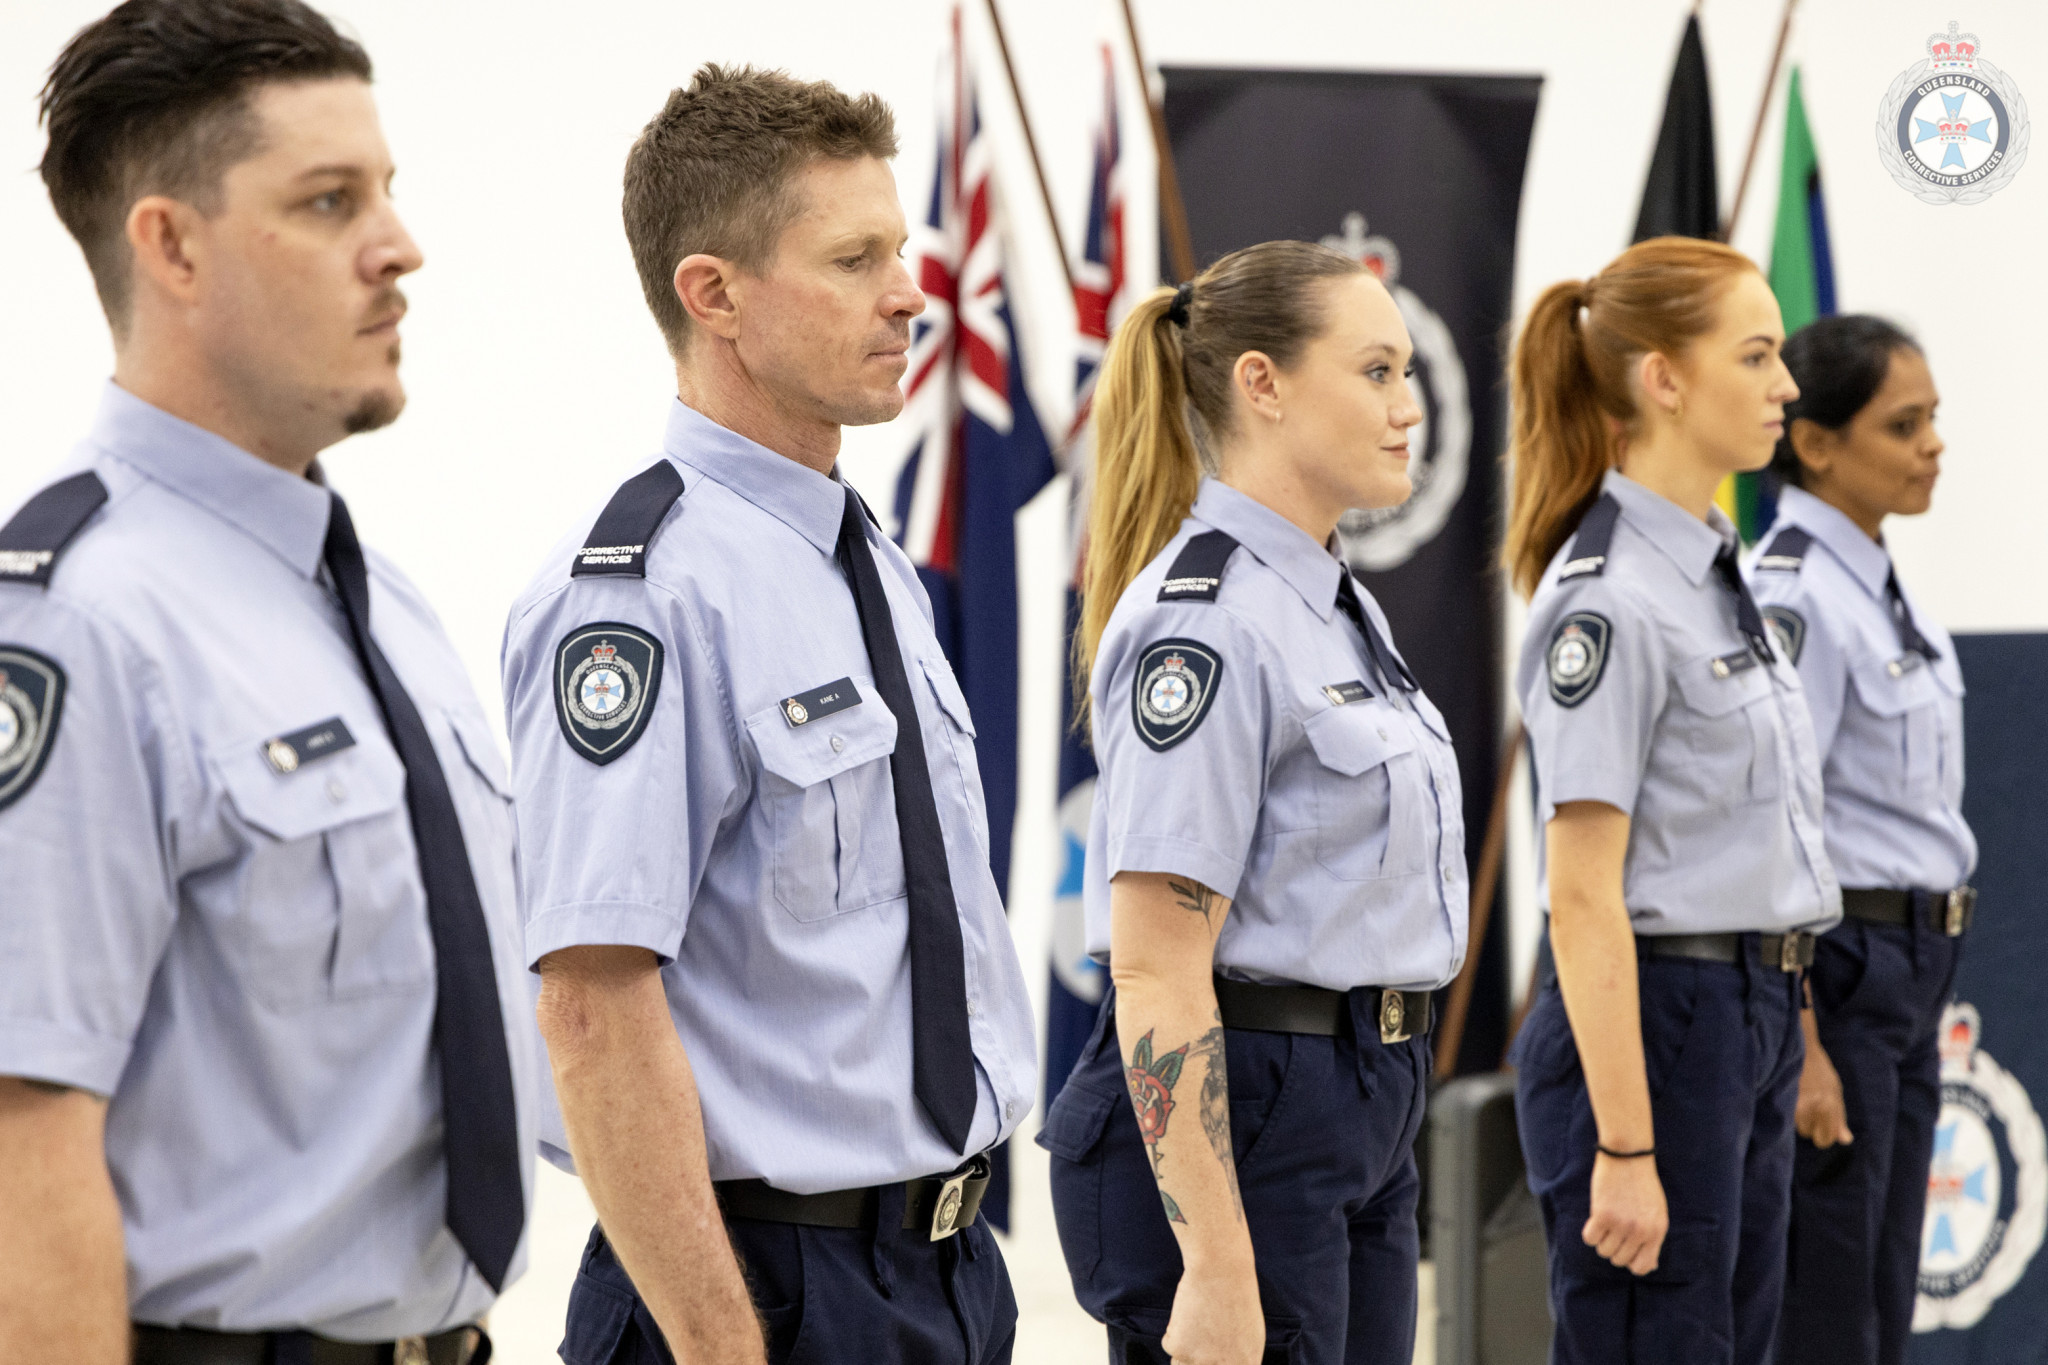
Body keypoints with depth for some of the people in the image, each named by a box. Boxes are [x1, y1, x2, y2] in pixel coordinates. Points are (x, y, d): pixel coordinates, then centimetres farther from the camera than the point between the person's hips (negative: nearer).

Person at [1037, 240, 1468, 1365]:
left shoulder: (1334, 605, 14)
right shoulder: (1205, 621, -16)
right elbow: (1157, 970, -21)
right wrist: (1218, 1270, -24)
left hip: (1361, 1122, 9)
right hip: (1233, 1120, -9)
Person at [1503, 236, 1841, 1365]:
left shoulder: (1713, 573, 12)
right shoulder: (1609, 598, -16)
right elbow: (1583, 898, -19)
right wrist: (1625, 1147, -21)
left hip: (1747, 1022, 9)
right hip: (1651, 1028, -9)